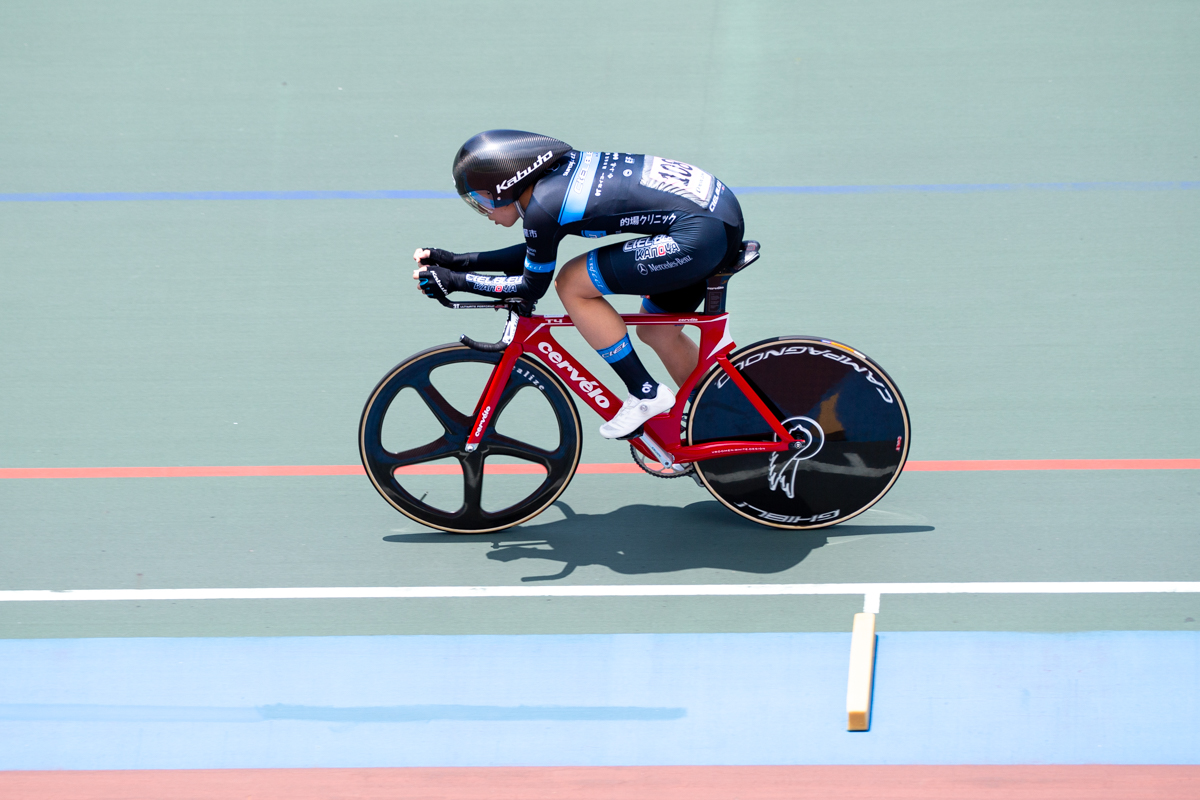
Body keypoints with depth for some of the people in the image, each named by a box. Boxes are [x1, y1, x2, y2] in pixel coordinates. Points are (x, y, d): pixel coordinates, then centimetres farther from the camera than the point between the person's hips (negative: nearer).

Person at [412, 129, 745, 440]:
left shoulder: (543, 207, -12)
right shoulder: (558, 171, 14)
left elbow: (532, 287, 1)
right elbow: (532, 256, 26)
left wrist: (454, 281, 8)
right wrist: (456, 261, 24)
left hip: (699, 236, -10)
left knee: (571, 284, -3)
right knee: (657, 333, 24)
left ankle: (645, 395, 4)